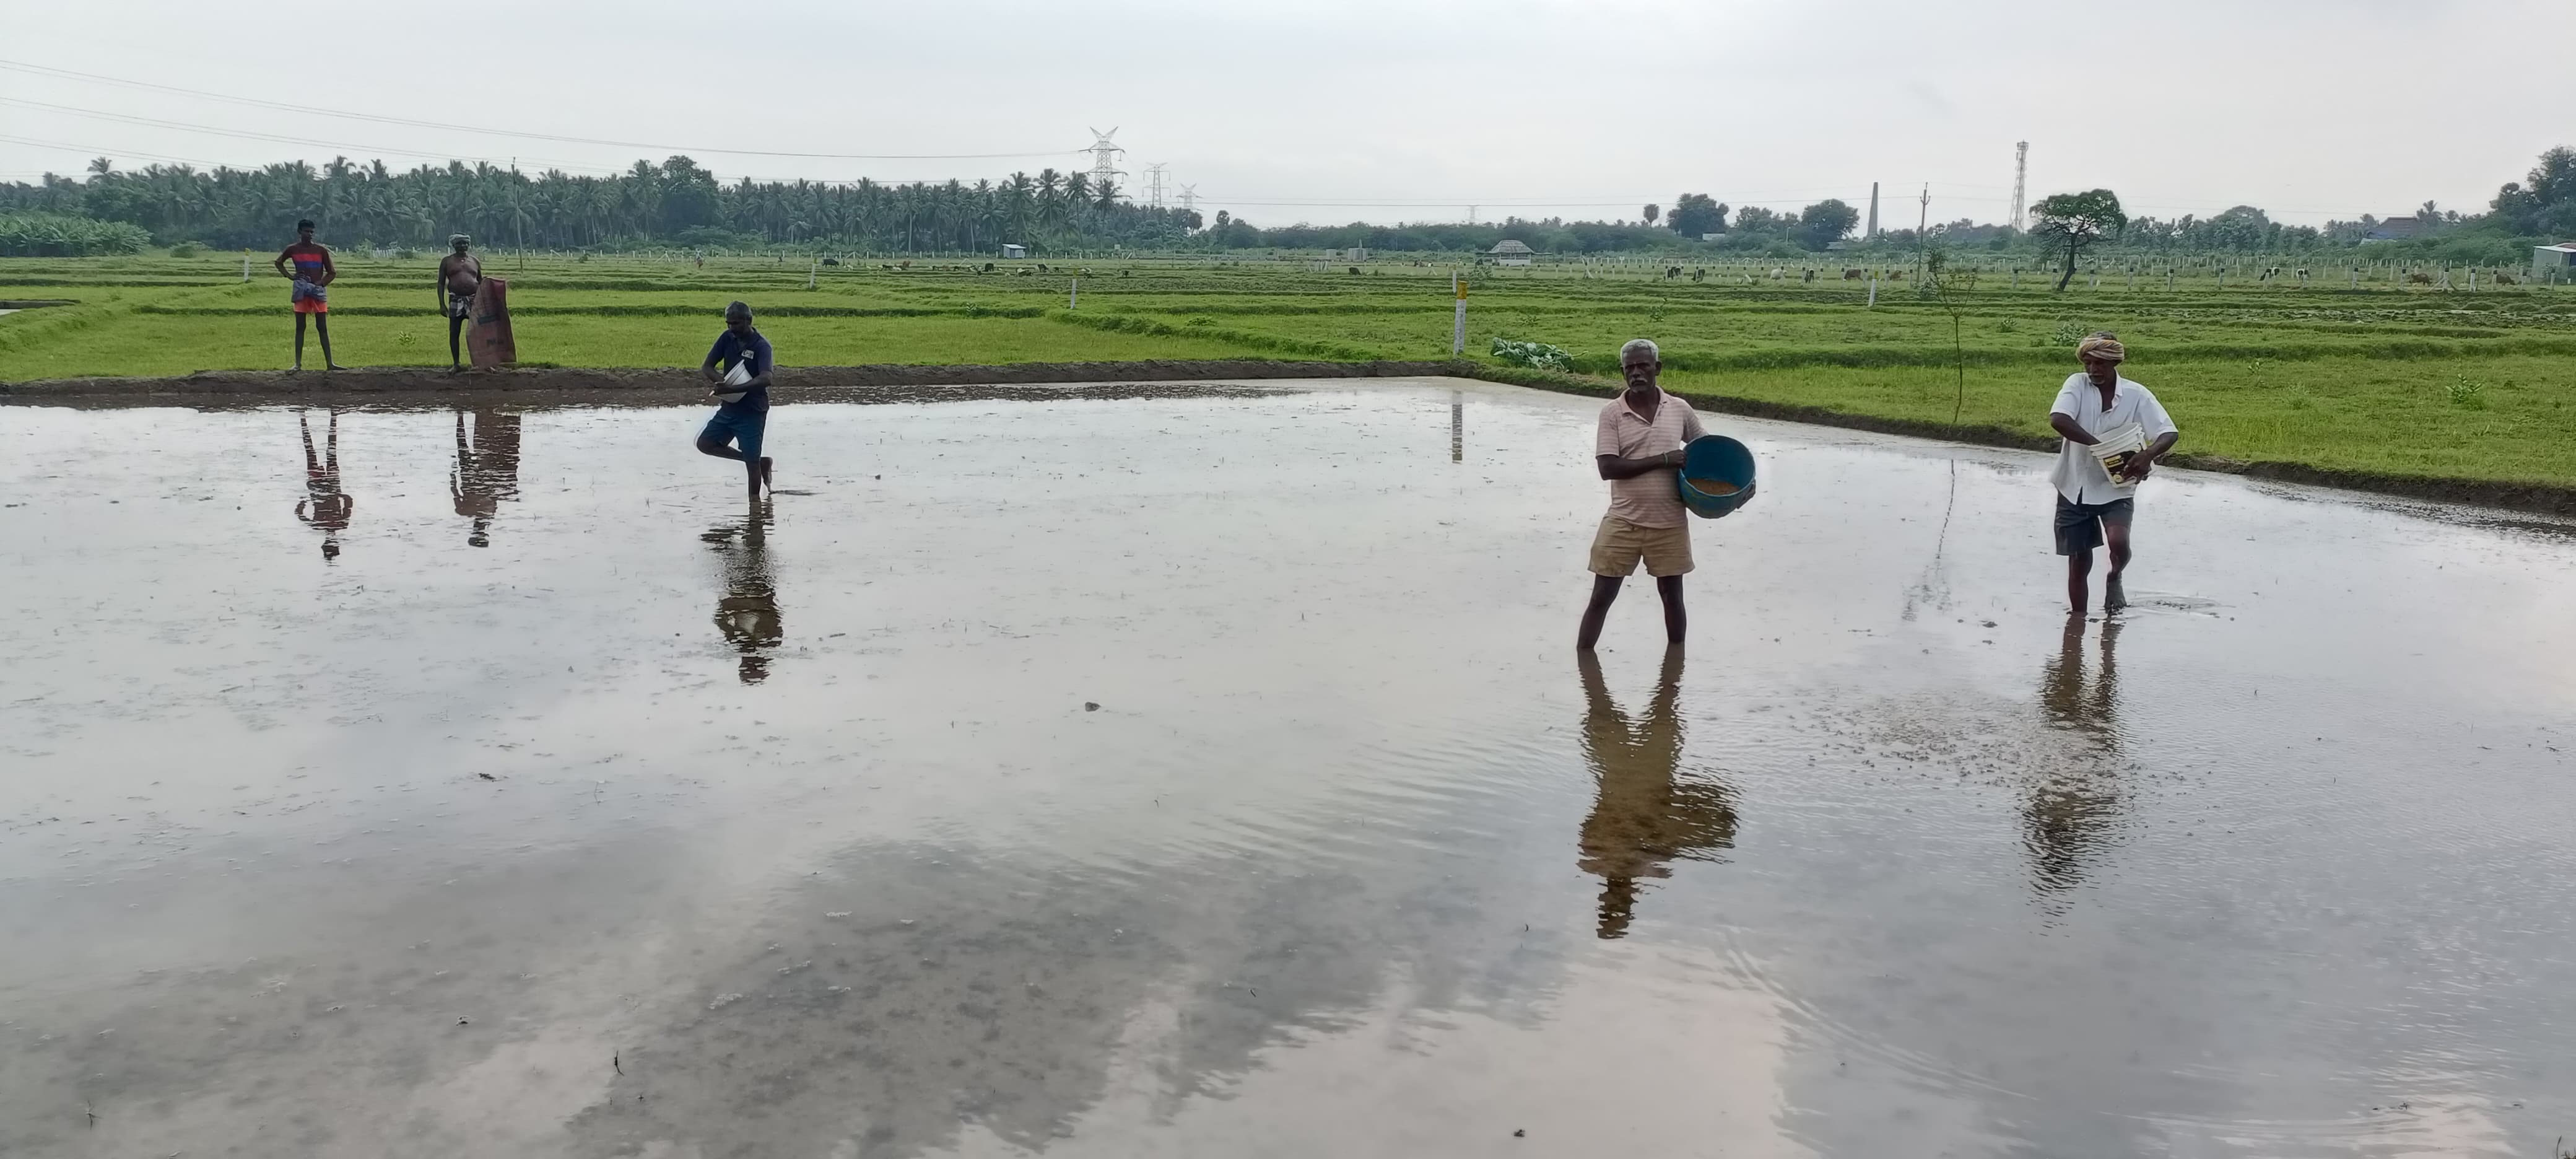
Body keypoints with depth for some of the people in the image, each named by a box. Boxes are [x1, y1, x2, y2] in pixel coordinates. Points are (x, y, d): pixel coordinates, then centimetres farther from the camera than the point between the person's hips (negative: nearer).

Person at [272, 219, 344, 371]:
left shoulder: (321, 250, 2)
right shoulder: (293, 250, 3)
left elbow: (332, 273, 6)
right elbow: (278, 263, 21)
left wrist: (320, 283, -9)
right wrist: (290, 276, 5)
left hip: (317, 290, 0)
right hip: (301, 290, 0)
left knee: (322, 327, 0)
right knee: (300, 327, 0)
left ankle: (329, 363, -2)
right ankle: (298, 364, 0)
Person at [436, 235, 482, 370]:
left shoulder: (475, 261, 13)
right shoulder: (447, 261, 7)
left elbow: (480, 282, 19)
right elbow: (441, 283, 6)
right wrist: (442, 304, -3)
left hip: (474, 300, 1)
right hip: (456, 301, -1)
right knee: (454, 332, -1)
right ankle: (456, 363, 7)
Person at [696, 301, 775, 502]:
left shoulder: (761, 346, -17)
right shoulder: (727, 338, 1)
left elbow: (765, 379, -31)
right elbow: (707, 367, 3)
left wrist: (732, 389, -37)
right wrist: (723, 383, -18)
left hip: (752, 412, -7)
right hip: (728, 408, 7)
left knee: (751, 461, -3)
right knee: (705, 444, 8)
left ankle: (755, 500, 13)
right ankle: (760, 462, 15)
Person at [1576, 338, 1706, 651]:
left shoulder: (1679, 410, 2)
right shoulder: (1612, 413, -5)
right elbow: (1608, 468, -14)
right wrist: (1662, 460, -19)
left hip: (1670, 523, 2)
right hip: (1623, 521, -2)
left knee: (1672, 596, 13)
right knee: (1602, 596, 2)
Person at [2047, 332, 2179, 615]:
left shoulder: (2136, 395, -5)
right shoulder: (2077, 385, -7)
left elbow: (2170, 433, -8)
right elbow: (2057, 419, -25)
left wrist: (2148, 454, -29)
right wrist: (2099, 445, -26)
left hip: (2115, 488, -1)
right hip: (2075, 486, 1)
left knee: (2119, 543, -23)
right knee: (2078, 561, 7)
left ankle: (2114, 579, 11)